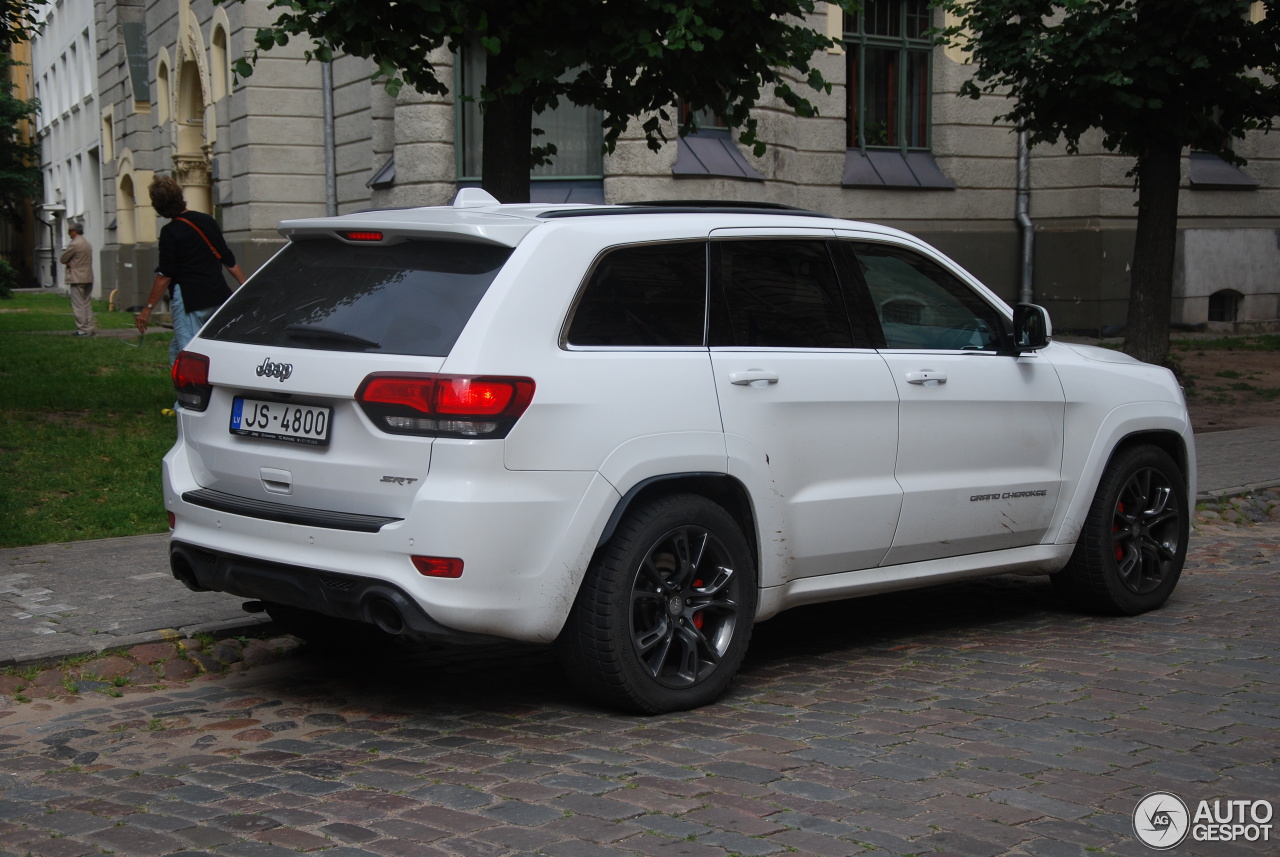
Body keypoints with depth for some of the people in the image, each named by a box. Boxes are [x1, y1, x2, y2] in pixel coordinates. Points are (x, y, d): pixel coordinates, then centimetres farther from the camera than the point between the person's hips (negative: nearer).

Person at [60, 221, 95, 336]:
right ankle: (89, 328, 11)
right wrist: (71, 262, 3)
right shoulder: (88, 244, 14)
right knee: (87, 304, 11)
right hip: (89, 278, 8)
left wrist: (68, 262, 8)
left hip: (77, 279, -8)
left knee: (78, 305, -5)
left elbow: (62, 259, -8)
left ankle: (83, 330, -6)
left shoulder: (74, 245, -14)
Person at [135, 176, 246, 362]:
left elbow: (164, 276, -12)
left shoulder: (170, 232, -10)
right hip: (217, 297, 7)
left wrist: (148, 308, -6)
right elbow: (228, 260, 13)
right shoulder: (207, 221, 9)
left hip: (189, 299, -7)